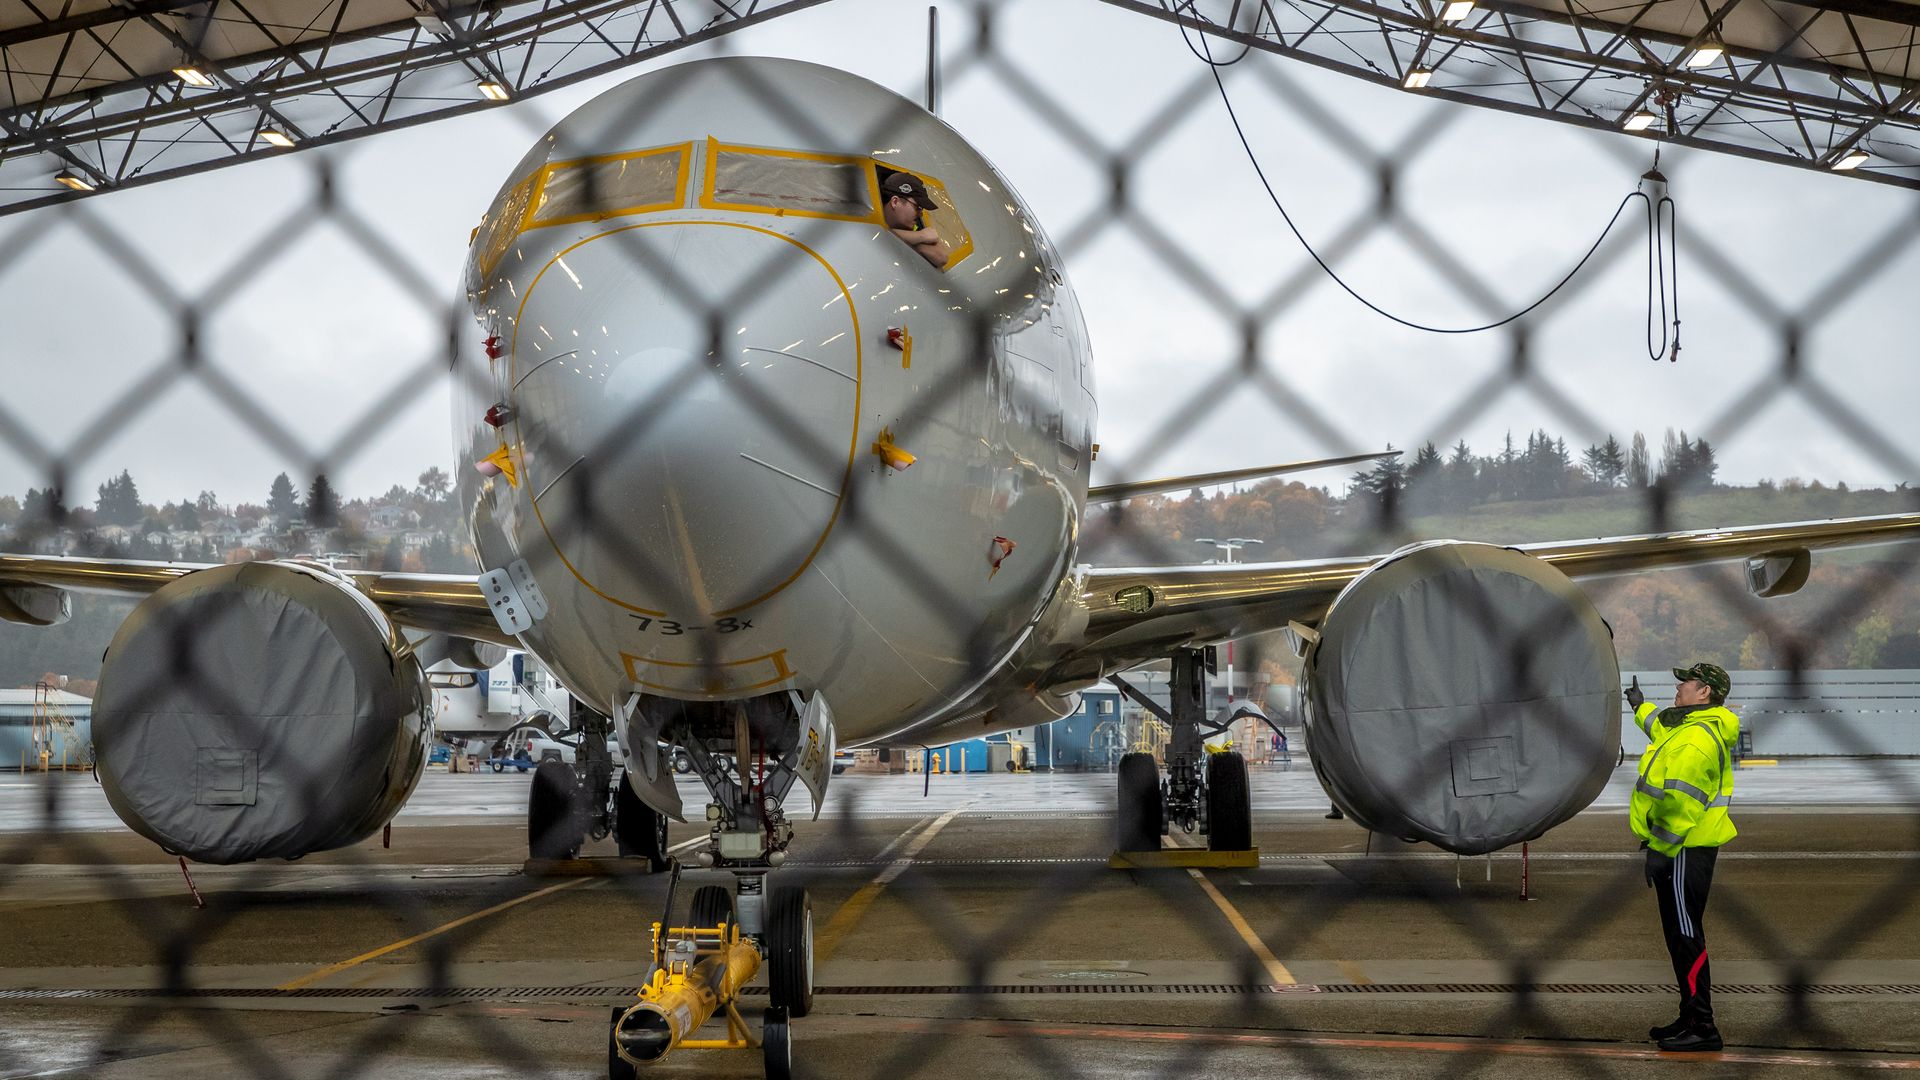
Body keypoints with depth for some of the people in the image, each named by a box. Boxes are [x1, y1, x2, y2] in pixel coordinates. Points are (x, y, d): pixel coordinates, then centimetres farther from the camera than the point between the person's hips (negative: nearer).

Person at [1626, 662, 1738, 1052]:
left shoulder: (1696, 739, -19)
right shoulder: (1685, 729, 15)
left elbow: (1679, 802, -25)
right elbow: (1663, 729, 42)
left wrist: (1659, 849, -24)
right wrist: (1640, 707, 57)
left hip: (1684, 850, -11)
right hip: (1686, 848, 11)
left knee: (1686, 936, -9)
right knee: (1680, 935, 16)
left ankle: (1701, 1028, -8)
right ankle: (1691, 1018, 23)